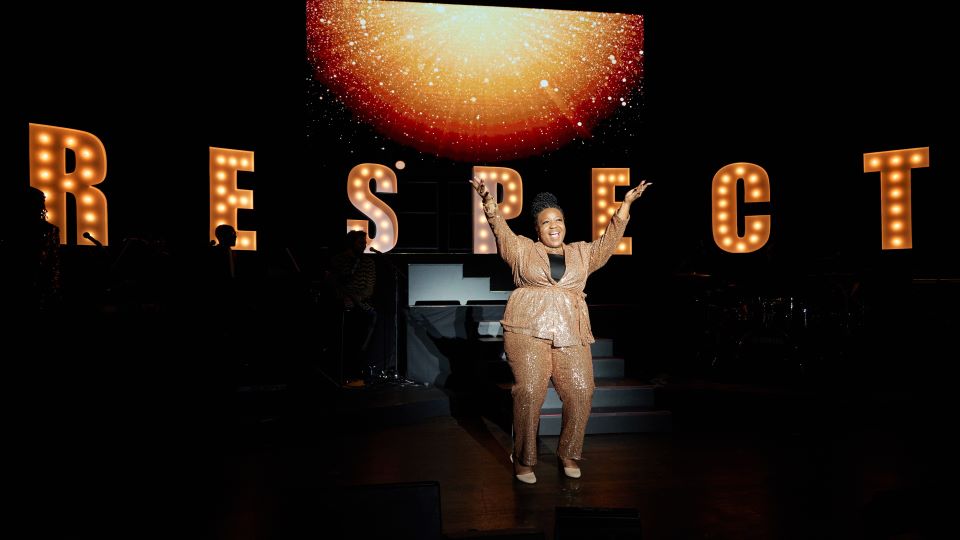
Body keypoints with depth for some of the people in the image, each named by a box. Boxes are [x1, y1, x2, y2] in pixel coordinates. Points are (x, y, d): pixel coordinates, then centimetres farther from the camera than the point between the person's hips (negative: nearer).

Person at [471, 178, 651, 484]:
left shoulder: (582, 253, 22)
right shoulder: (522, 250, 15)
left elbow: (609, 240, 16)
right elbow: (501, 231, 2)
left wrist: (626, 204, 9)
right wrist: (488, 202, -14)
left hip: (570, 333, 3)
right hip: (527, 329, -3)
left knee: (581, 391, -8)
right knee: (529, 391, -14)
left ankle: (568, 454, 12)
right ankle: (523, 459, 2)